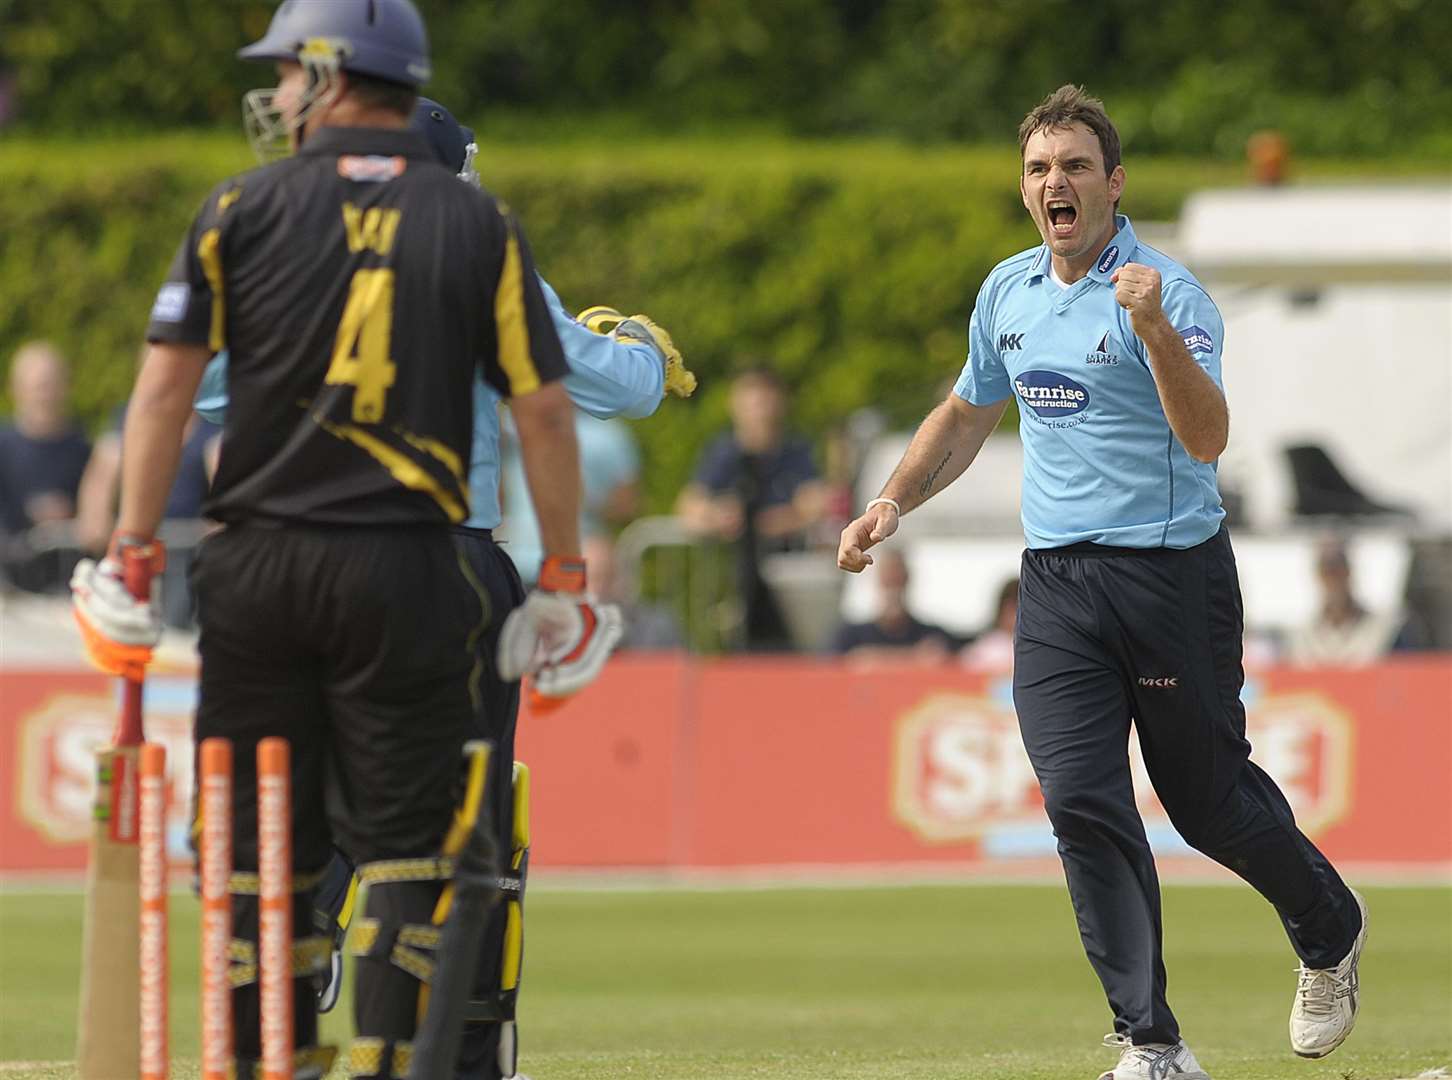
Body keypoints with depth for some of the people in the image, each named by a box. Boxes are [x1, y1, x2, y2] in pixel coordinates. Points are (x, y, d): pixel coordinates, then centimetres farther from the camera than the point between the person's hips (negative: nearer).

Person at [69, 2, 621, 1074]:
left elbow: (167, 385, -1)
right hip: (403, 572, -1)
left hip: (259, 567, 1)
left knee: (261, 829, 8)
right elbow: (544, 411, 2)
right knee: (405, 834, 3)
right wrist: (565, 576, 8)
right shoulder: (479, 225, 4)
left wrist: (132, 552, 1)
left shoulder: (243, 210, 3)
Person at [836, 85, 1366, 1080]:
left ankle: (1330, 932, 37)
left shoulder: (1168, 292, -12)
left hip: (1171, 577, -5)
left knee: (1209, 800, 6)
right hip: (1056, 586, 5)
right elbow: (968, 413, 28)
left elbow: (1207, 440, -26)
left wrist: (1155, 333, -38)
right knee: (1082, 801, -10)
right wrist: (893, 503, 20)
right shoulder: (1007, 292, 9)